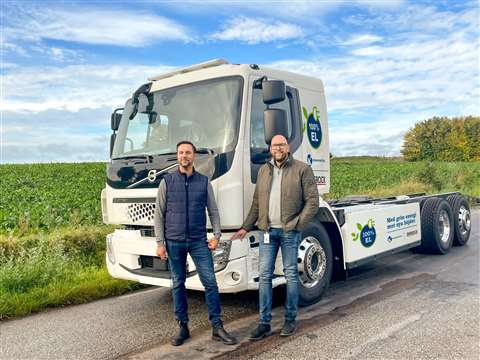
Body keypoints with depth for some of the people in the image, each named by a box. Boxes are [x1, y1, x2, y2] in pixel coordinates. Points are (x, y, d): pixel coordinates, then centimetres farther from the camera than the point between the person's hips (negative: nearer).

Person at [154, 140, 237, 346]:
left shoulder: (204, 182, 5)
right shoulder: (167, 181, 3)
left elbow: (213, 211, 9)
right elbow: (159, 214, 2)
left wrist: (216, 235, -2)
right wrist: (160, 243, -3)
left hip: (198, 241, 0)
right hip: (174, 242, 0)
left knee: (210, 282, -2)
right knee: (178, 285, 8)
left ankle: (217, 328, 7)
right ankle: (183, 328, 20)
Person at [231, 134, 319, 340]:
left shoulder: (302, 169, -1)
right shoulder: (263, 171, 14)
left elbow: (312, 201, -5)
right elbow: (256, 203, 17)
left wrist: (297, 224, -14)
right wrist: (246, 227, 12)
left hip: (290, 232, -4)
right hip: (268, 231, 4)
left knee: (291, 275, 6)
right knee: (264, 275, 3)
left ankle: (290, 320, 19)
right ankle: (264, 323, 11)